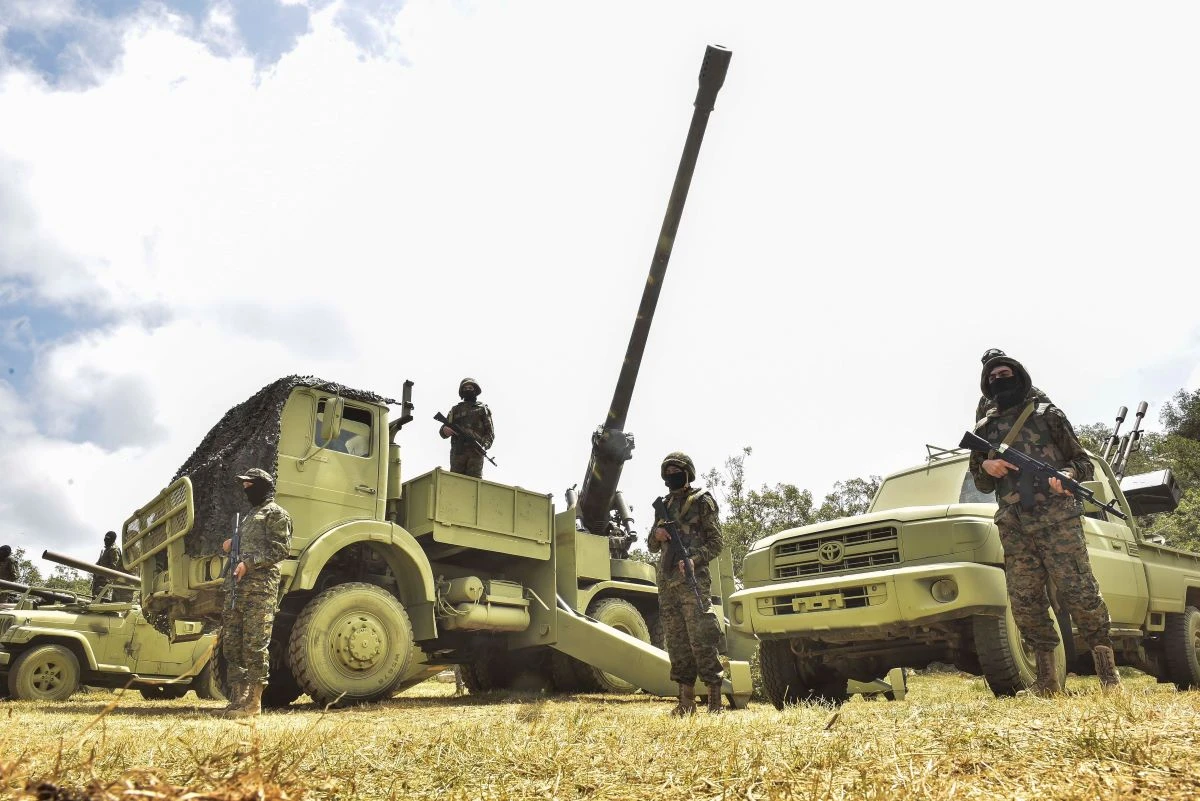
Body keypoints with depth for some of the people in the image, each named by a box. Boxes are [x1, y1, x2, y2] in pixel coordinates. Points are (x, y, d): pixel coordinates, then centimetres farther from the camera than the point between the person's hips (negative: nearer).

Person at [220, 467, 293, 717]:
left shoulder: (276, 513, 0)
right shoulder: (250, 516, 28)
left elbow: (280, 549, -11)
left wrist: (249, 563, -18)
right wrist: (232, 546, 13)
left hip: (260, 586, -9)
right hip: (236, 585, 9)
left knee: (255, 644, -9)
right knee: (230, 642, 7)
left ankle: (253, 701, -5)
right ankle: (238, 696, 14)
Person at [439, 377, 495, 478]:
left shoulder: (482, 409, 16)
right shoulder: (455, 409, 23)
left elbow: (490, 432, 8)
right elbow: (443, 432, 19)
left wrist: (484, 445, -11)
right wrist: (446, 430, -6)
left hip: (476, 451, -2)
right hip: (457, 451, 2)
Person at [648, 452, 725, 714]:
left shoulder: (702, 501, 2)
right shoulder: (664, 505, 20)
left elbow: (716, 543, -2)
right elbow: (653, 547, 23)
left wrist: (694, 559, -19)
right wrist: (657, 534, 0)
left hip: (693, 581, -6)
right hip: (666, 583, 6)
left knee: (701, 641, -10)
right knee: (676, 643, 6)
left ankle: (715, 699, -6)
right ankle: (686, 700, 11)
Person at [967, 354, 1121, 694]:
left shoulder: (1048, 415, 9)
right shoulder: (983, 429, 16)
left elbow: (1083, 462, 9)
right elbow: (982, 485, 20)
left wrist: (1066, 474, -14)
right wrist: (985, 467, -3)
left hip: (1057, 518, -3)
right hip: (1013, 527, 3)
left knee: (1080, 593, -8)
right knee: (1025, 603, 2)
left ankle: (1106, 667, 5)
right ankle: (1047, 677, 11)